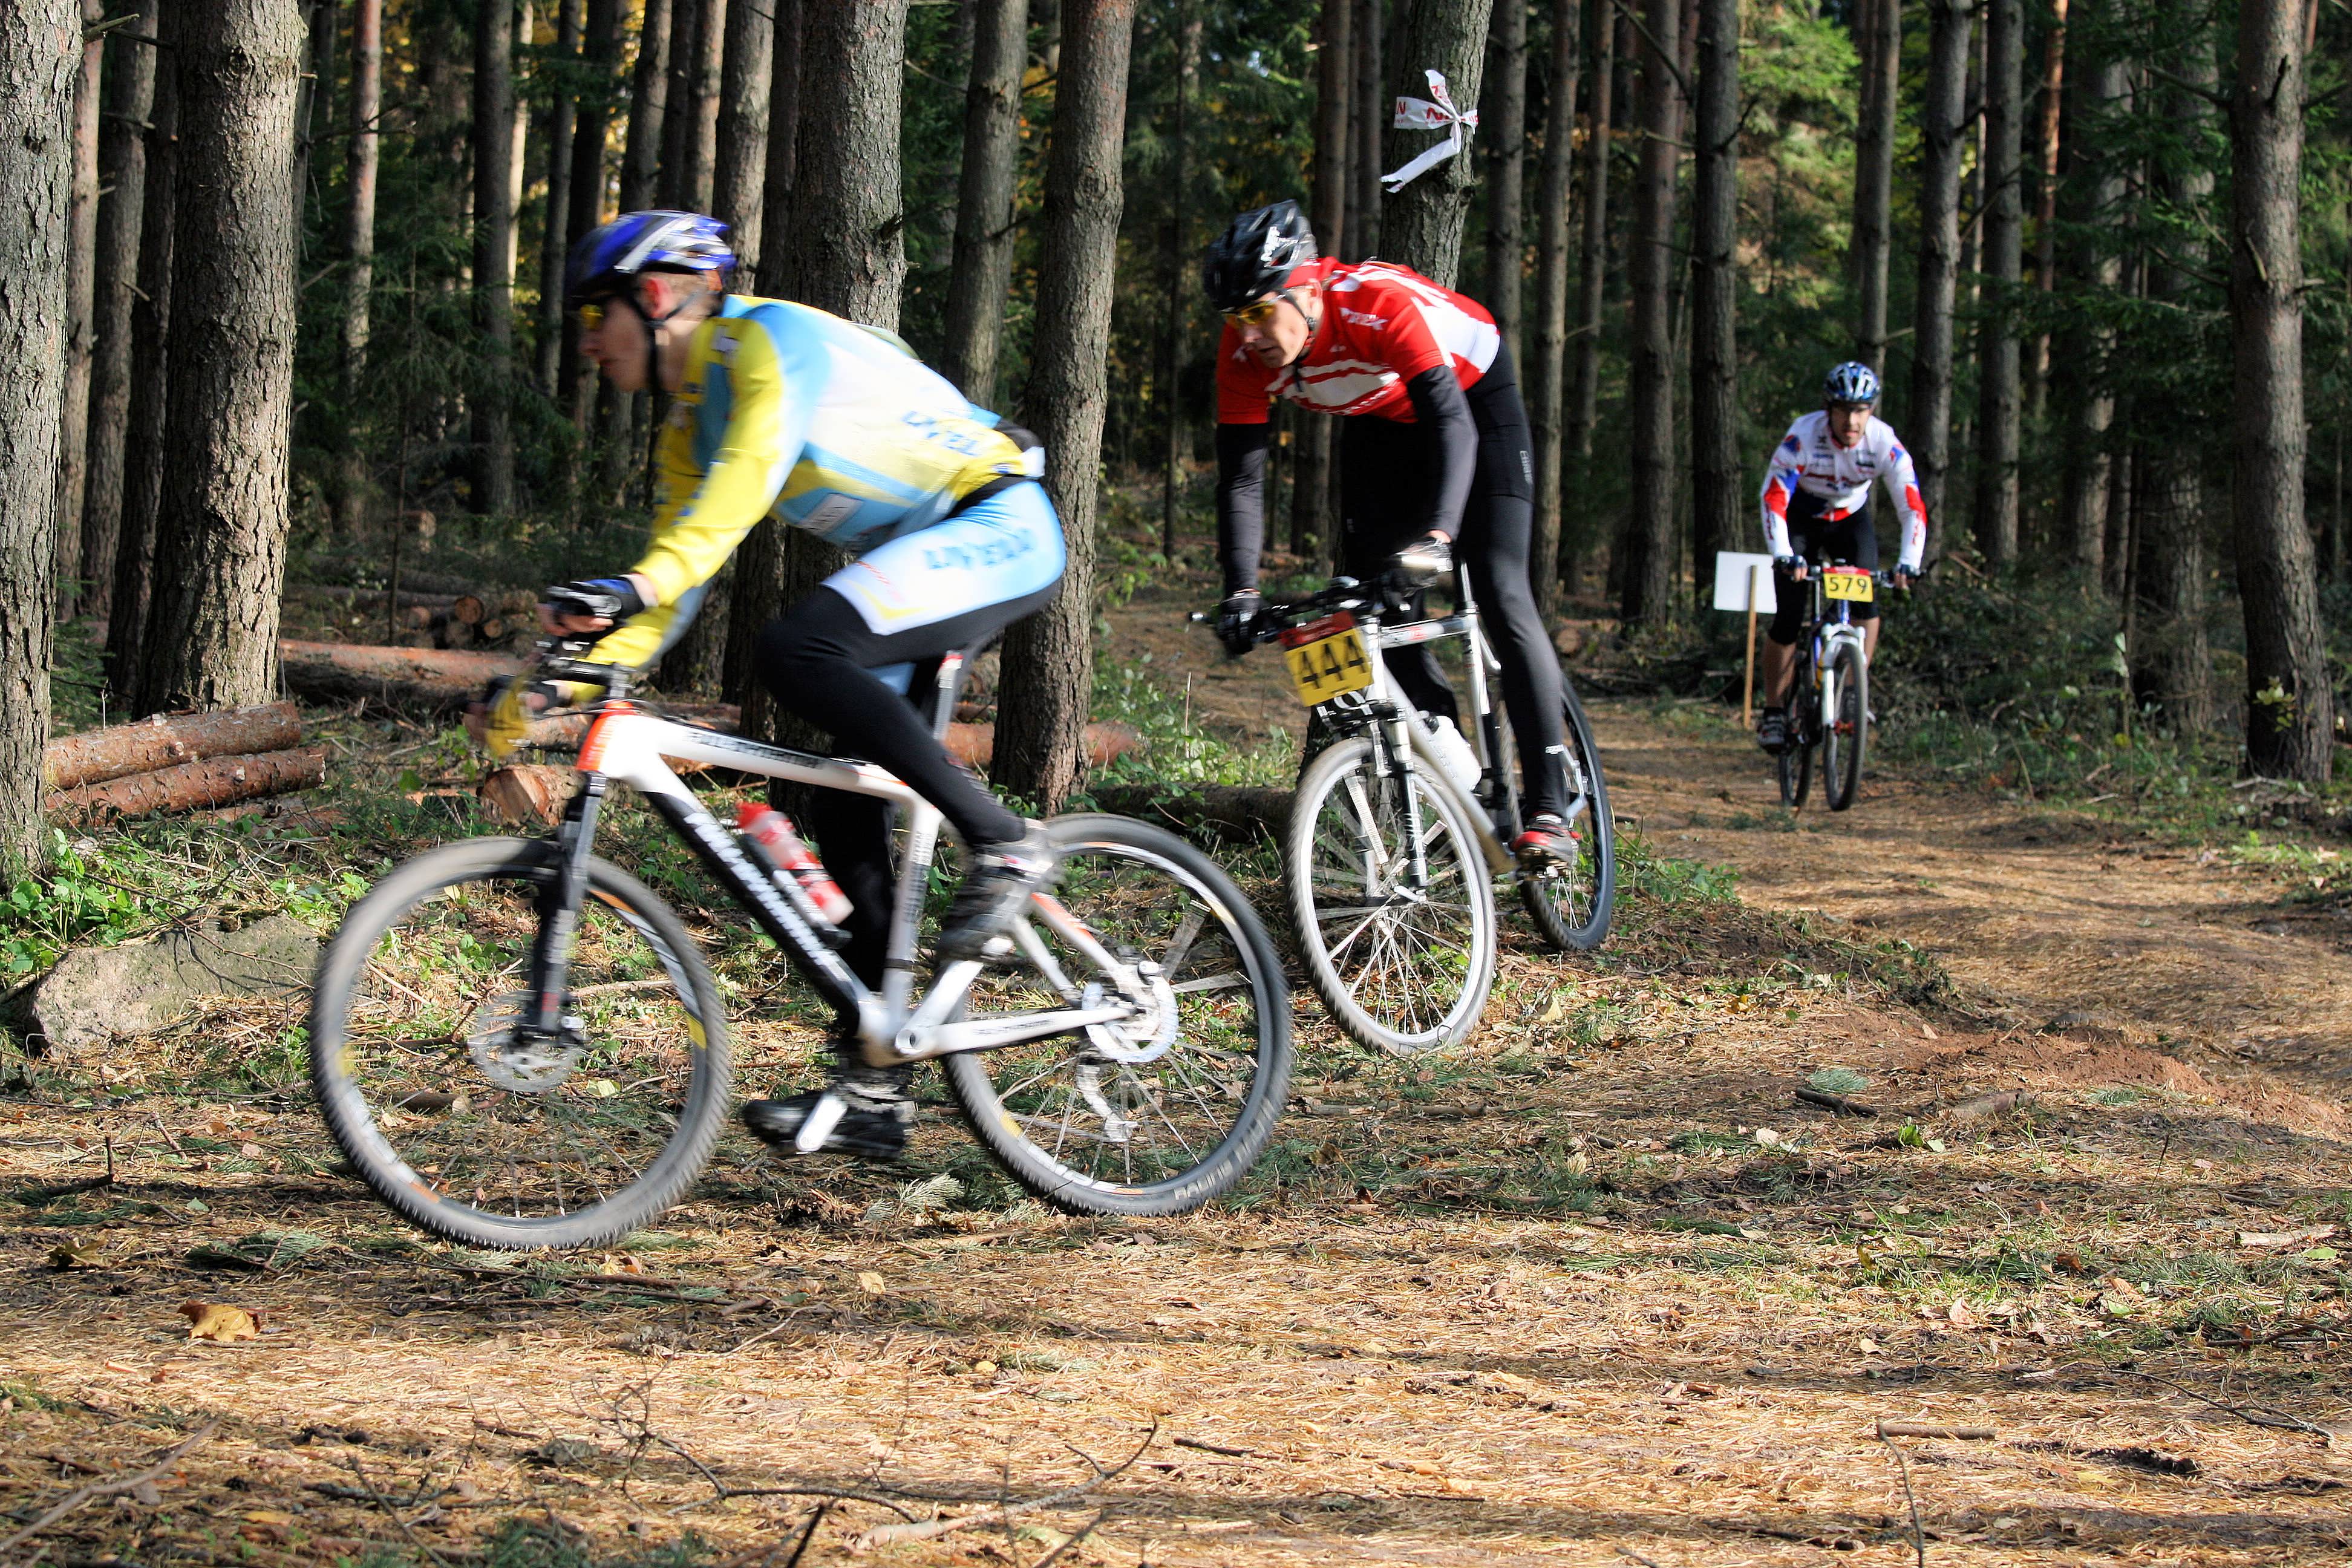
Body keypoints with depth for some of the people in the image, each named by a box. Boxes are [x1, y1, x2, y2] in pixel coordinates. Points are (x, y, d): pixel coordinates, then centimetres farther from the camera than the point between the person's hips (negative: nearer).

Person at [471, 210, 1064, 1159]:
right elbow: (678, 567, 13)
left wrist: (635, 586, -46)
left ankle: (1002, 845, -22)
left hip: (1000, 528, -10)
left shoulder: (770, 339, -14)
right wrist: (553, 688, 1)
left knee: (796, 648, -31)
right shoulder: (691, 429, 13)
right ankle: (872, 1089, 4)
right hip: (919, 560, 10)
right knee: (845, 811, 1)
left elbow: (751, 475, -32)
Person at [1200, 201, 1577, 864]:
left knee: (1501, 593, -18)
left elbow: (1452, 424, -45)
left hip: (1473, 397, -6)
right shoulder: (1245, 351, -24)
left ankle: (1548, 809, -18)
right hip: (1379, 423, 6)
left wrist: (1437, 536, -60)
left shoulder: (1380, 304, -40)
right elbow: (1241, 478, -22)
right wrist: (1241, 591, -34)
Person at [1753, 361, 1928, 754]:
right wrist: (1785, 557, -49)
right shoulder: (1803, 435, -32)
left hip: (1851, 519, 2)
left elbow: (1913, 507, -27)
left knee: (1867, 601, -20)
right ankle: (1774, 712, 1)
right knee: (1788, 618, -12)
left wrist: (1908, 564, -41)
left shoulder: (1884, 443, -26)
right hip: (1801, 518, -2)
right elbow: (1773, 498, -36)